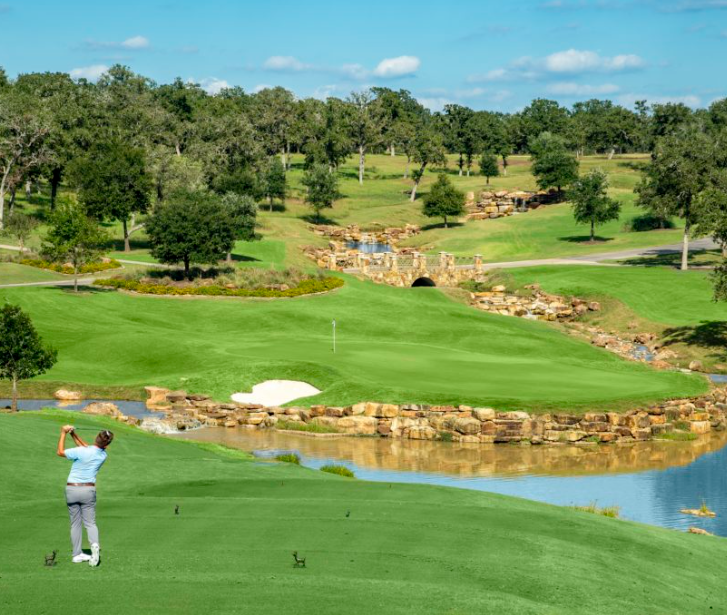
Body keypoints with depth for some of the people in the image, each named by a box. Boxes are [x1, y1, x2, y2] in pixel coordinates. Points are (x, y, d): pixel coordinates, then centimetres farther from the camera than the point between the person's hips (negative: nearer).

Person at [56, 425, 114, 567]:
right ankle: (95, 545, -22)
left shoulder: (81, 452, -19)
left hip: (72, 489, -2)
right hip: (88, 490, 2)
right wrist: (74, 435, 9)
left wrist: (63, 433, 3)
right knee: (90, 523, 8)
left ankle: (77, 554, 14)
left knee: (75, 523, 12)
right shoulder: (103, 455, -4)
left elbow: (60, 452, -5)